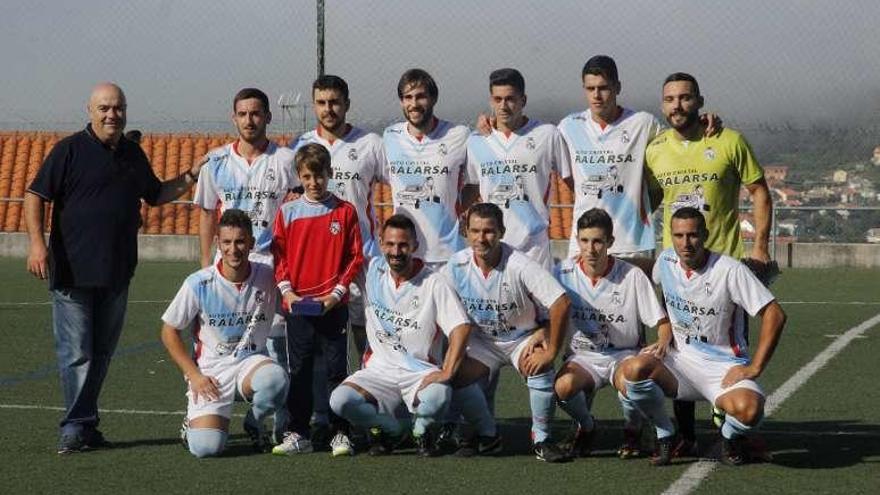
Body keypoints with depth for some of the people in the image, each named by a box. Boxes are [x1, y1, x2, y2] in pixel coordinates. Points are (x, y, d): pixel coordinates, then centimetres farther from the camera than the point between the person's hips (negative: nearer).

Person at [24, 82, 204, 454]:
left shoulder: (133, 154, 14)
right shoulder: (70, 150, -4)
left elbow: (156, 194, 27)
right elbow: (35, 196, -7)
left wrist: (191, 177, 13)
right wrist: (37, 242, -18)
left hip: (117, 272, 6)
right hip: (72, 270, -6)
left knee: (101, 352, 10)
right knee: (75, 353, -6)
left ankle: (85, 424, 18)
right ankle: (76, 425, -1)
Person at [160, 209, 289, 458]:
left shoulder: (267, 278, -5)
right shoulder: (199, 284, -10)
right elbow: (169, 332, 0)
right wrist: (194, 375, -7)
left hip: (252, 361, 2)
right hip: (210, 369, -2)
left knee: (276, 379, -35)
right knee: (206, 447, -23)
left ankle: (254, 423, 0)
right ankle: (194, 423, 17)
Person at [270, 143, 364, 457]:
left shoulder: (345, 211, 1)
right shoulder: (287, 212, 5)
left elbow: (355, 257, 1)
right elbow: (279, 255, 5)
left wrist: (336, 293, -8)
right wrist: (287, 291, -7)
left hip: (333, 305, -1)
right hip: (297, 305, 1)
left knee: (337, 369, 1)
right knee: (299, 371, 5)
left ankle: (340, 433, 6)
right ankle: (298, 434, 10)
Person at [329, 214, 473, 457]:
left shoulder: (434, 283, -9)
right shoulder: (375, 269, 4)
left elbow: (461, 328, -16)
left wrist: (446, 373, -25)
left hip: (420, 372, -3)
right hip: (380, 370, 3)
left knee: (438, 396, -36)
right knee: (340, 400, -23)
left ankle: (422, 430, 1)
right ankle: (390, 429, 6)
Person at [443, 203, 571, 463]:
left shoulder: (519, 265, -26)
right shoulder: (457, 266, -14)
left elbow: (561, 303, -29)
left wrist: (551, 351, -27)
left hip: (523, 338, -3)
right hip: (481, 341, 3)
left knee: (539, 367, -33)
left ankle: (541, 437, -15)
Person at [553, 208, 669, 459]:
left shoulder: (632, 276, -11)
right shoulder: (564, 272, -6)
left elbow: (662, 322, -6)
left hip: (624, 354, -1)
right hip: (582, 356, 2)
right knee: (562, 386, -32)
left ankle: (632, 430, 1)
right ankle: (586, 428, 5)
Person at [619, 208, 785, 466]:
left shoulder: (730, 270, -16)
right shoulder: (666, 261, 0)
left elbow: (775, 315, -16)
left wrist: (753, 369, -16)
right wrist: (664, 335, 10)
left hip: (724, 367, -4)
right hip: (680, 358, 4)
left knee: (748, 409, -35)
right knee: (635, 369, -28)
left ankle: (730, 437, 5)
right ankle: (665, 436, -2)